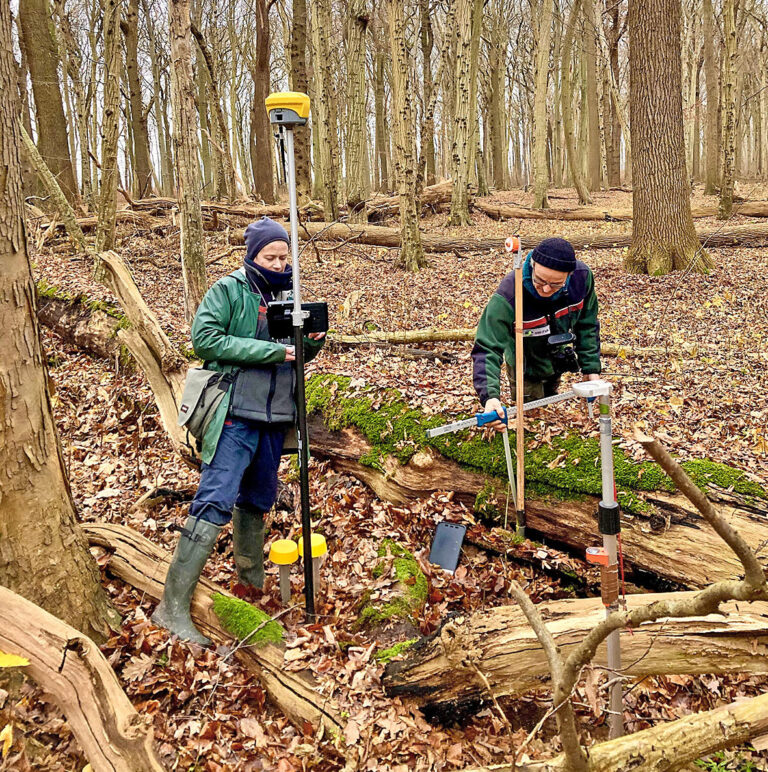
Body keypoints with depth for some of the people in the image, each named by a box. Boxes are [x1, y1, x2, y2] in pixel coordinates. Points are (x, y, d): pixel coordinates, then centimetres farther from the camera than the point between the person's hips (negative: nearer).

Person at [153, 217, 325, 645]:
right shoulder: (229, 289, -6)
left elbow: (298, 354, 18)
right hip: (236, 414, -6)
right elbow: (205, 339, -18)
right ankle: (173, 606, -6)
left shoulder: (288, 294, 13)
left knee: (257, 500, 20)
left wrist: (313, 342, -6)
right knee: (215, 504, -12)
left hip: (275, 417, 7)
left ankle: (252, 575, 41)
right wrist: (271, 351, -21)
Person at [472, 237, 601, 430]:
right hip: (526, 370, -4)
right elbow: (486, 348, -42)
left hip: (557, 363, 4)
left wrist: (592, 369, -7)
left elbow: (586, 325, -9)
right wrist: (490, 396, -57)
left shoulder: (582, 277, -27)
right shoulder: (506, 298, -43)